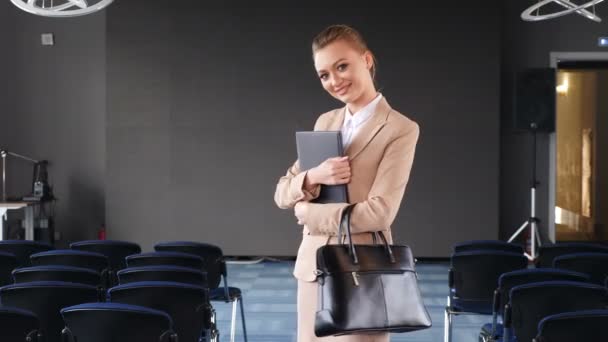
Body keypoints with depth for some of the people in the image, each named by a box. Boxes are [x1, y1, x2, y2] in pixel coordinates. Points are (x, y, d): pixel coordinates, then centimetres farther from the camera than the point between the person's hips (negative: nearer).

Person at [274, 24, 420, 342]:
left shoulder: (401, 129, -8)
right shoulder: (325, 122, 12)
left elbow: (378, 213, -17)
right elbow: (281, 193, 9)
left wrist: (306, 211, -7)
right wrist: (313, 177, -13)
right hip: (313, 268, 6)